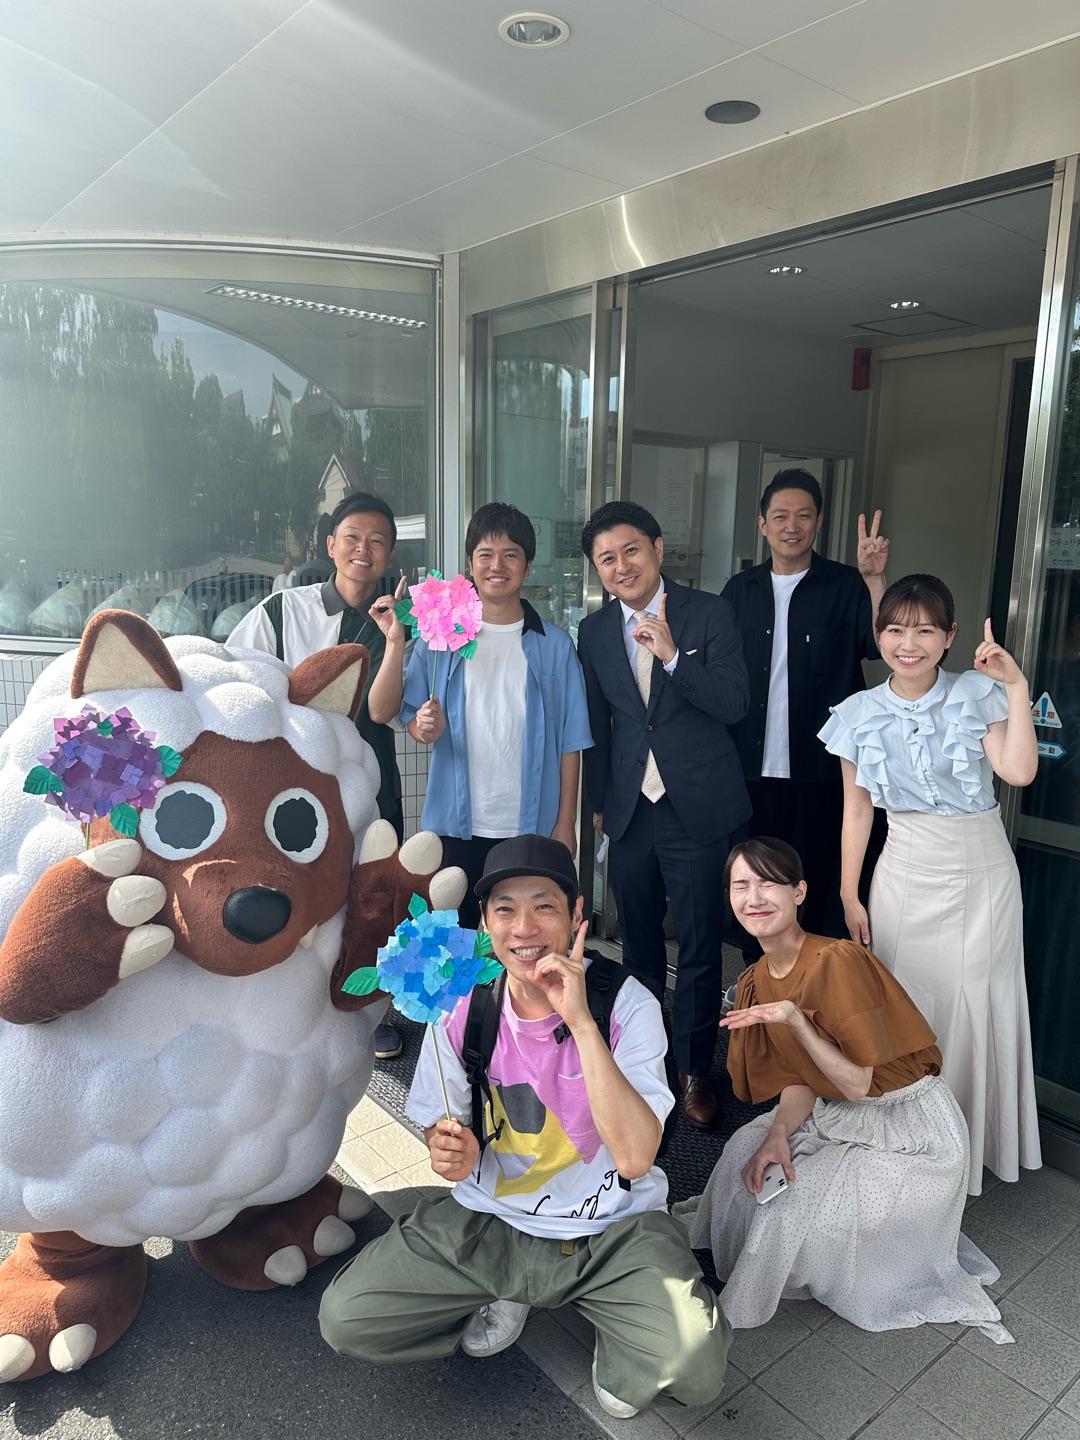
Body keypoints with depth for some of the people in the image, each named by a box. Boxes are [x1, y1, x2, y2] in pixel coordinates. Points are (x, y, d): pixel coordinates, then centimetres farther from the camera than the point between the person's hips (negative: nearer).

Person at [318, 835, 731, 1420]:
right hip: (488, 1220, 3)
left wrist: (580, 1021, -35)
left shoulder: (627, 1004, -18)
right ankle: (502, 1301, 13)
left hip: (613, 1228, -3)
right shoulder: (461, 1007, -10)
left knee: (696, 1366, -28)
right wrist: (450, 1151, -20)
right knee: (343, 1319, -12)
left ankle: (619, 1341, 8)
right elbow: (440, 1124, 4)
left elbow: (635, 1158, -29)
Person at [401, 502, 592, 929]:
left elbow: (570, 740, 1)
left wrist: (565, 823, -3)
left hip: (531, 827, 0)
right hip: (456, 825, 1)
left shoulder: (555, 645, 1)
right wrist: (424, 728, -18)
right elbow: (410, 714, 5)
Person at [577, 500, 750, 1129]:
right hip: (629, 810, 4)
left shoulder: (709, 613, -6)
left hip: (696, 808, -3)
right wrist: (599, 800, 15)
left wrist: (672, 655, -26)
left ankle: (695, 1070, 25)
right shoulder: (595, 631, 5)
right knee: (639, 943, 18)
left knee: (700, 947, 6)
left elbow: (735, 704, -14)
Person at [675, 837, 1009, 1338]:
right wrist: (778, 1135, -17)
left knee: (801, 1201, -16)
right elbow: (800, 1079, 0)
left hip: (910, 1128, -7)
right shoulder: (756, 980, -4)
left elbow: (857, 1084, -24)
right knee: (744, 1151, -5)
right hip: (836, 1114, 7)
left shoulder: (838, 960, -29)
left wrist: (794, 1019, -35)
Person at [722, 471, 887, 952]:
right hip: (752, 768, 3)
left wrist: (874, 578, -29)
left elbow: (883, 646, -18)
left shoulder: (846, 586, -2)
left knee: (817, 884, 6)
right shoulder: (741, 589, 7)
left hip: (820, 770, -3)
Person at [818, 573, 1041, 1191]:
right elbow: (857, 809, 2)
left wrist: (1017, 687, -23)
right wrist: (849, 895, 4)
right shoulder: (861, 713, -3)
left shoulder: (978, 694, -6)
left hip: (980, 873, -1)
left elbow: (1019, 771, -19)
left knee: (975, 1005, 8)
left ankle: (968, 1143, 32)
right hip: (905, 874, 1)